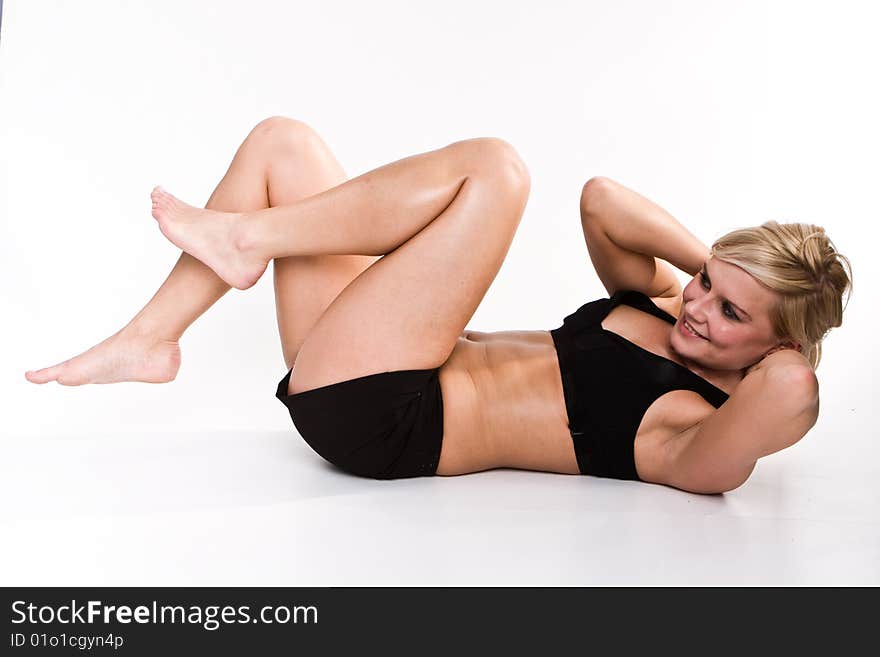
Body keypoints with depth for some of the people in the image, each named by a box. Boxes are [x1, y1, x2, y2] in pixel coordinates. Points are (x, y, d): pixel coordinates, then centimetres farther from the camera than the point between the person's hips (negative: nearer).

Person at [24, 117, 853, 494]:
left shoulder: (703, 437, -13)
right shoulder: (667, 308, 12)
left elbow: (793, 391, -34)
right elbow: (601, 199, 7)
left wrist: (787, 334, -13)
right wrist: (714, 262, 2)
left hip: (378, 411, -8)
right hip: (371, 384, 8)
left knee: (492, 165, -16)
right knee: (282, 140, 8)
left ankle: (242, 238, -5)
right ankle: (147, 340, 7)